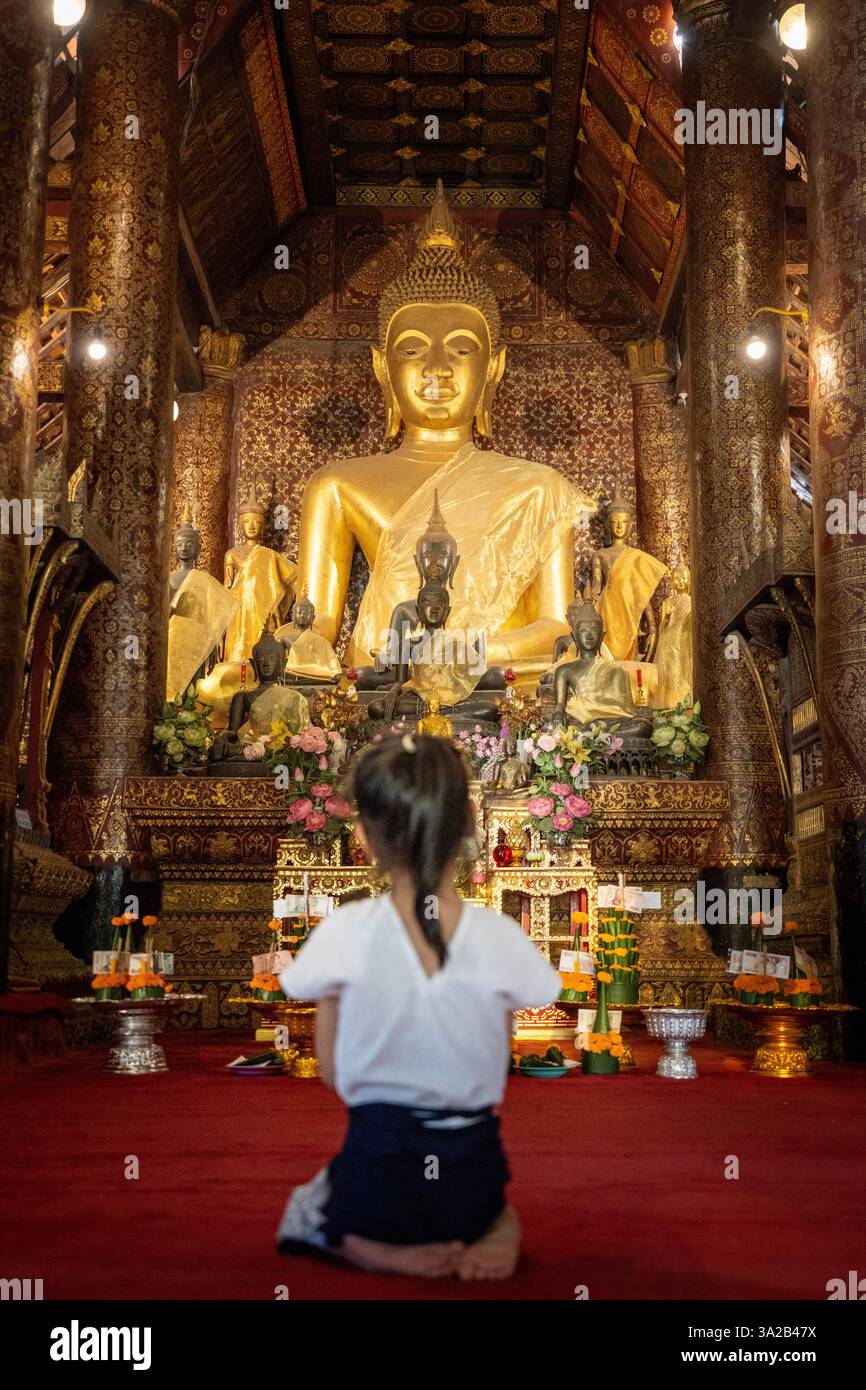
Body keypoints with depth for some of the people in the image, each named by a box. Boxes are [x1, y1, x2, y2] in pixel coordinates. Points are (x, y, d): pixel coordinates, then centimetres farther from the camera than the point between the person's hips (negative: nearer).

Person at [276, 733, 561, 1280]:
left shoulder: (345, 932, -16)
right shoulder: (501, 936, -12)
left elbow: (332, 1070, -6)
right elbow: (497, 1070, -1)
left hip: (377, 1167, -1)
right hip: (474, 1172, 2)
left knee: (305, 1205, 33)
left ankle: (378, 1248, 1)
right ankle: (494, 1229, 3)